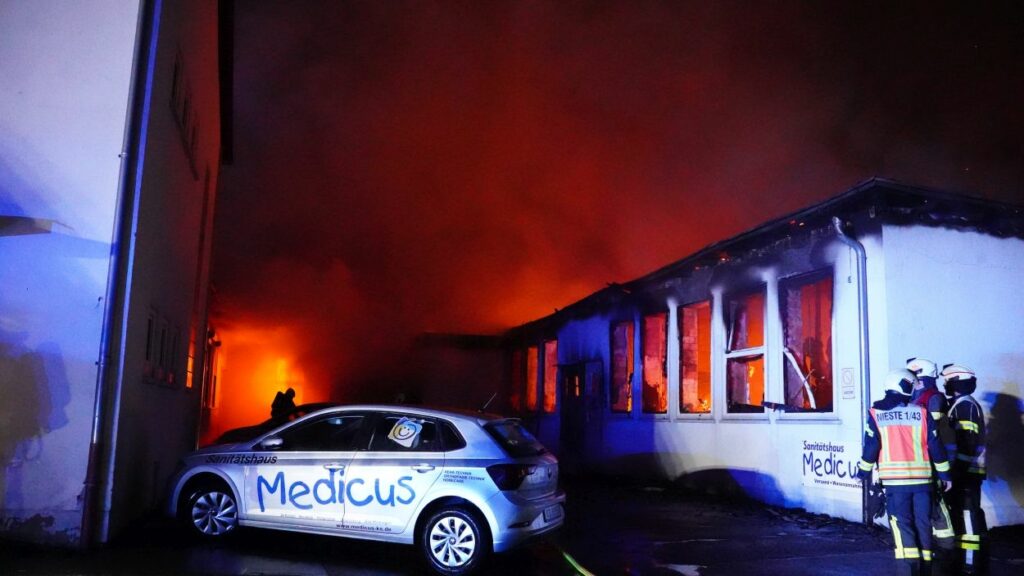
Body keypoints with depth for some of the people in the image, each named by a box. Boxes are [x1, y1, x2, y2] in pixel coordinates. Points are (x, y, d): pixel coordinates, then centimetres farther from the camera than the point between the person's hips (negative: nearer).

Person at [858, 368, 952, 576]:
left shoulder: (876, 414, 0)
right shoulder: (921, 413, 2)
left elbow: (871, 447, -4)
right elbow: (935, 446, 4)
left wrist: (863, 473, 9)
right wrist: (944, 474, 14)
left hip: (894, 480, -1)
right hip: (921, 479, 2)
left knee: (902, 526, 0)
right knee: (923, 525, 13)